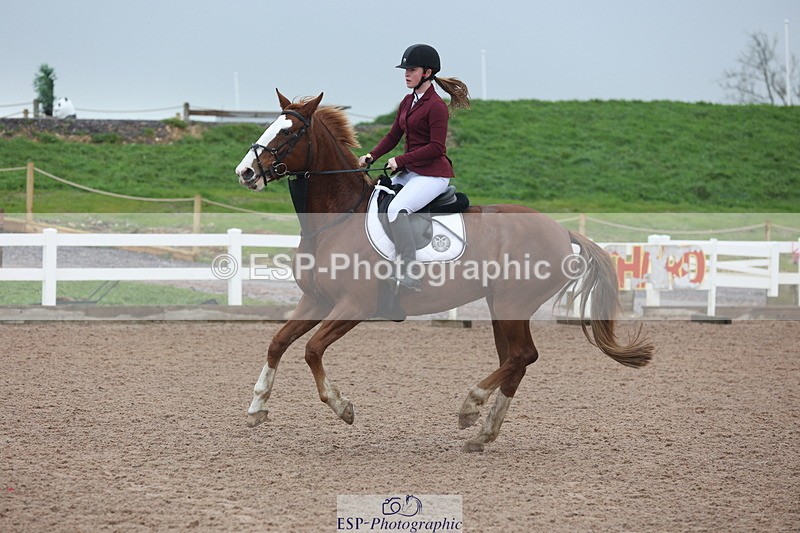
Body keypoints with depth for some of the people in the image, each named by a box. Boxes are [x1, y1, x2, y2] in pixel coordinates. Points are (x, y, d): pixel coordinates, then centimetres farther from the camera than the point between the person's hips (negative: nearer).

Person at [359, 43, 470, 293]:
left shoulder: (436, 106, -13)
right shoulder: (408, 102, 14)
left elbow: (436, 147, -18)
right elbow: (393, 136, 16)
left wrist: (400, 160, -19)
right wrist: (371, 156, 0)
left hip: (433, 174, -10)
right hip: (409, 172, 10)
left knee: (396, 208, -31)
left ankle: (408, 274, -34)